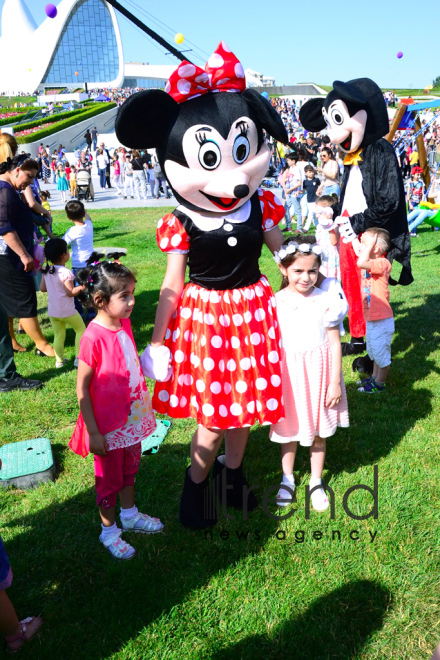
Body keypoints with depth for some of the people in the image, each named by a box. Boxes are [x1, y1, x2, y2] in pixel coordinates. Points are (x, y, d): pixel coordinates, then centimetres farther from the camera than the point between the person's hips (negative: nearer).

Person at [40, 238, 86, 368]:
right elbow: (70, 292, -19)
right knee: (81, 329, 11)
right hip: (67, 311, -6)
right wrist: (82, 287, -8)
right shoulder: (66, 272, -20)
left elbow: (42, 288, 9)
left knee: (58, 335, 16)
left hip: (52, 311, 6)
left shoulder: (46, 271, 1)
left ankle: (59, 360, 18)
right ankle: (79, 358, 10)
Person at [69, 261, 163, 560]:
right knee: (109, 477, 13)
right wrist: (94, 433, -18)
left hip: (133, 417, 7)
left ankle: (130, 514, 47)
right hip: (108, 425, -7)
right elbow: (82, 389, -20)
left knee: (130, 467, 25)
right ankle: (109, 531, 34)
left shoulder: (124, 323, -3)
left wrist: (145, 409, 16)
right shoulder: (93, 337, -26)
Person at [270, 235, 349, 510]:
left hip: (318, 371, 0)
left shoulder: (326, 300, -9)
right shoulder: (276, 302, -7)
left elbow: (334, 343, -4)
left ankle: (316, 481, 35)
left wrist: (335, 382, -4)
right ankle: (288, 478, 38)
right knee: (289, 430, 15)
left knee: (319, 432, 13)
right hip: (288, 373, 0)